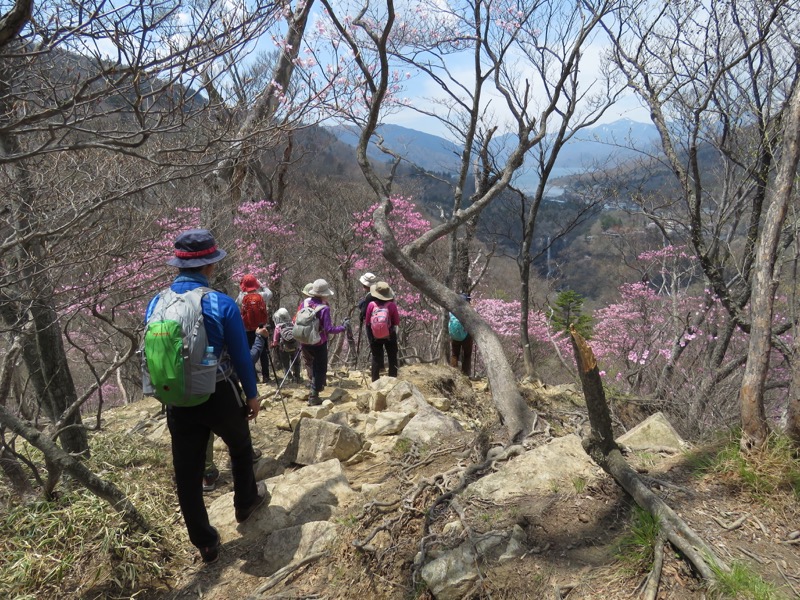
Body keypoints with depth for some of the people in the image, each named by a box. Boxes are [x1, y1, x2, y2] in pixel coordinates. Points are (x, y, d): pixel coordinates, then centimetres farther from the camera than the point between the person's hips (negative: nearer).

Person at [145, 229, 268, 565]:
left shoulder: (155, 305, -3)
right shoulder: (222, 304, -16)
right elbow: (241, 355, -10)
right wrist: (252, 394, 4)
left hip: (178, 401, 3)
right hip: (220, 396, -3)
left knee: (187, 473, 12)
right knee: (240, 448, 25)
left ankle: (205, 544, 24)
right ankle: (246, 502, 45)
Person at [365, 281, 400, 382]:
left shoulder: (371, 304, -11)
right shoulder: (392, 305, -14)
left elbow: (368, 322, -3)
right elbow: (397, 322, -8)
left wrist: (370, 338, 11)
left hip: (375, 337, 1)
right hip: (390, 336, -1)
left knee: (376, 358, 12)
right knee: (392, 358, 13)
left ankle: (375, 381, 16)